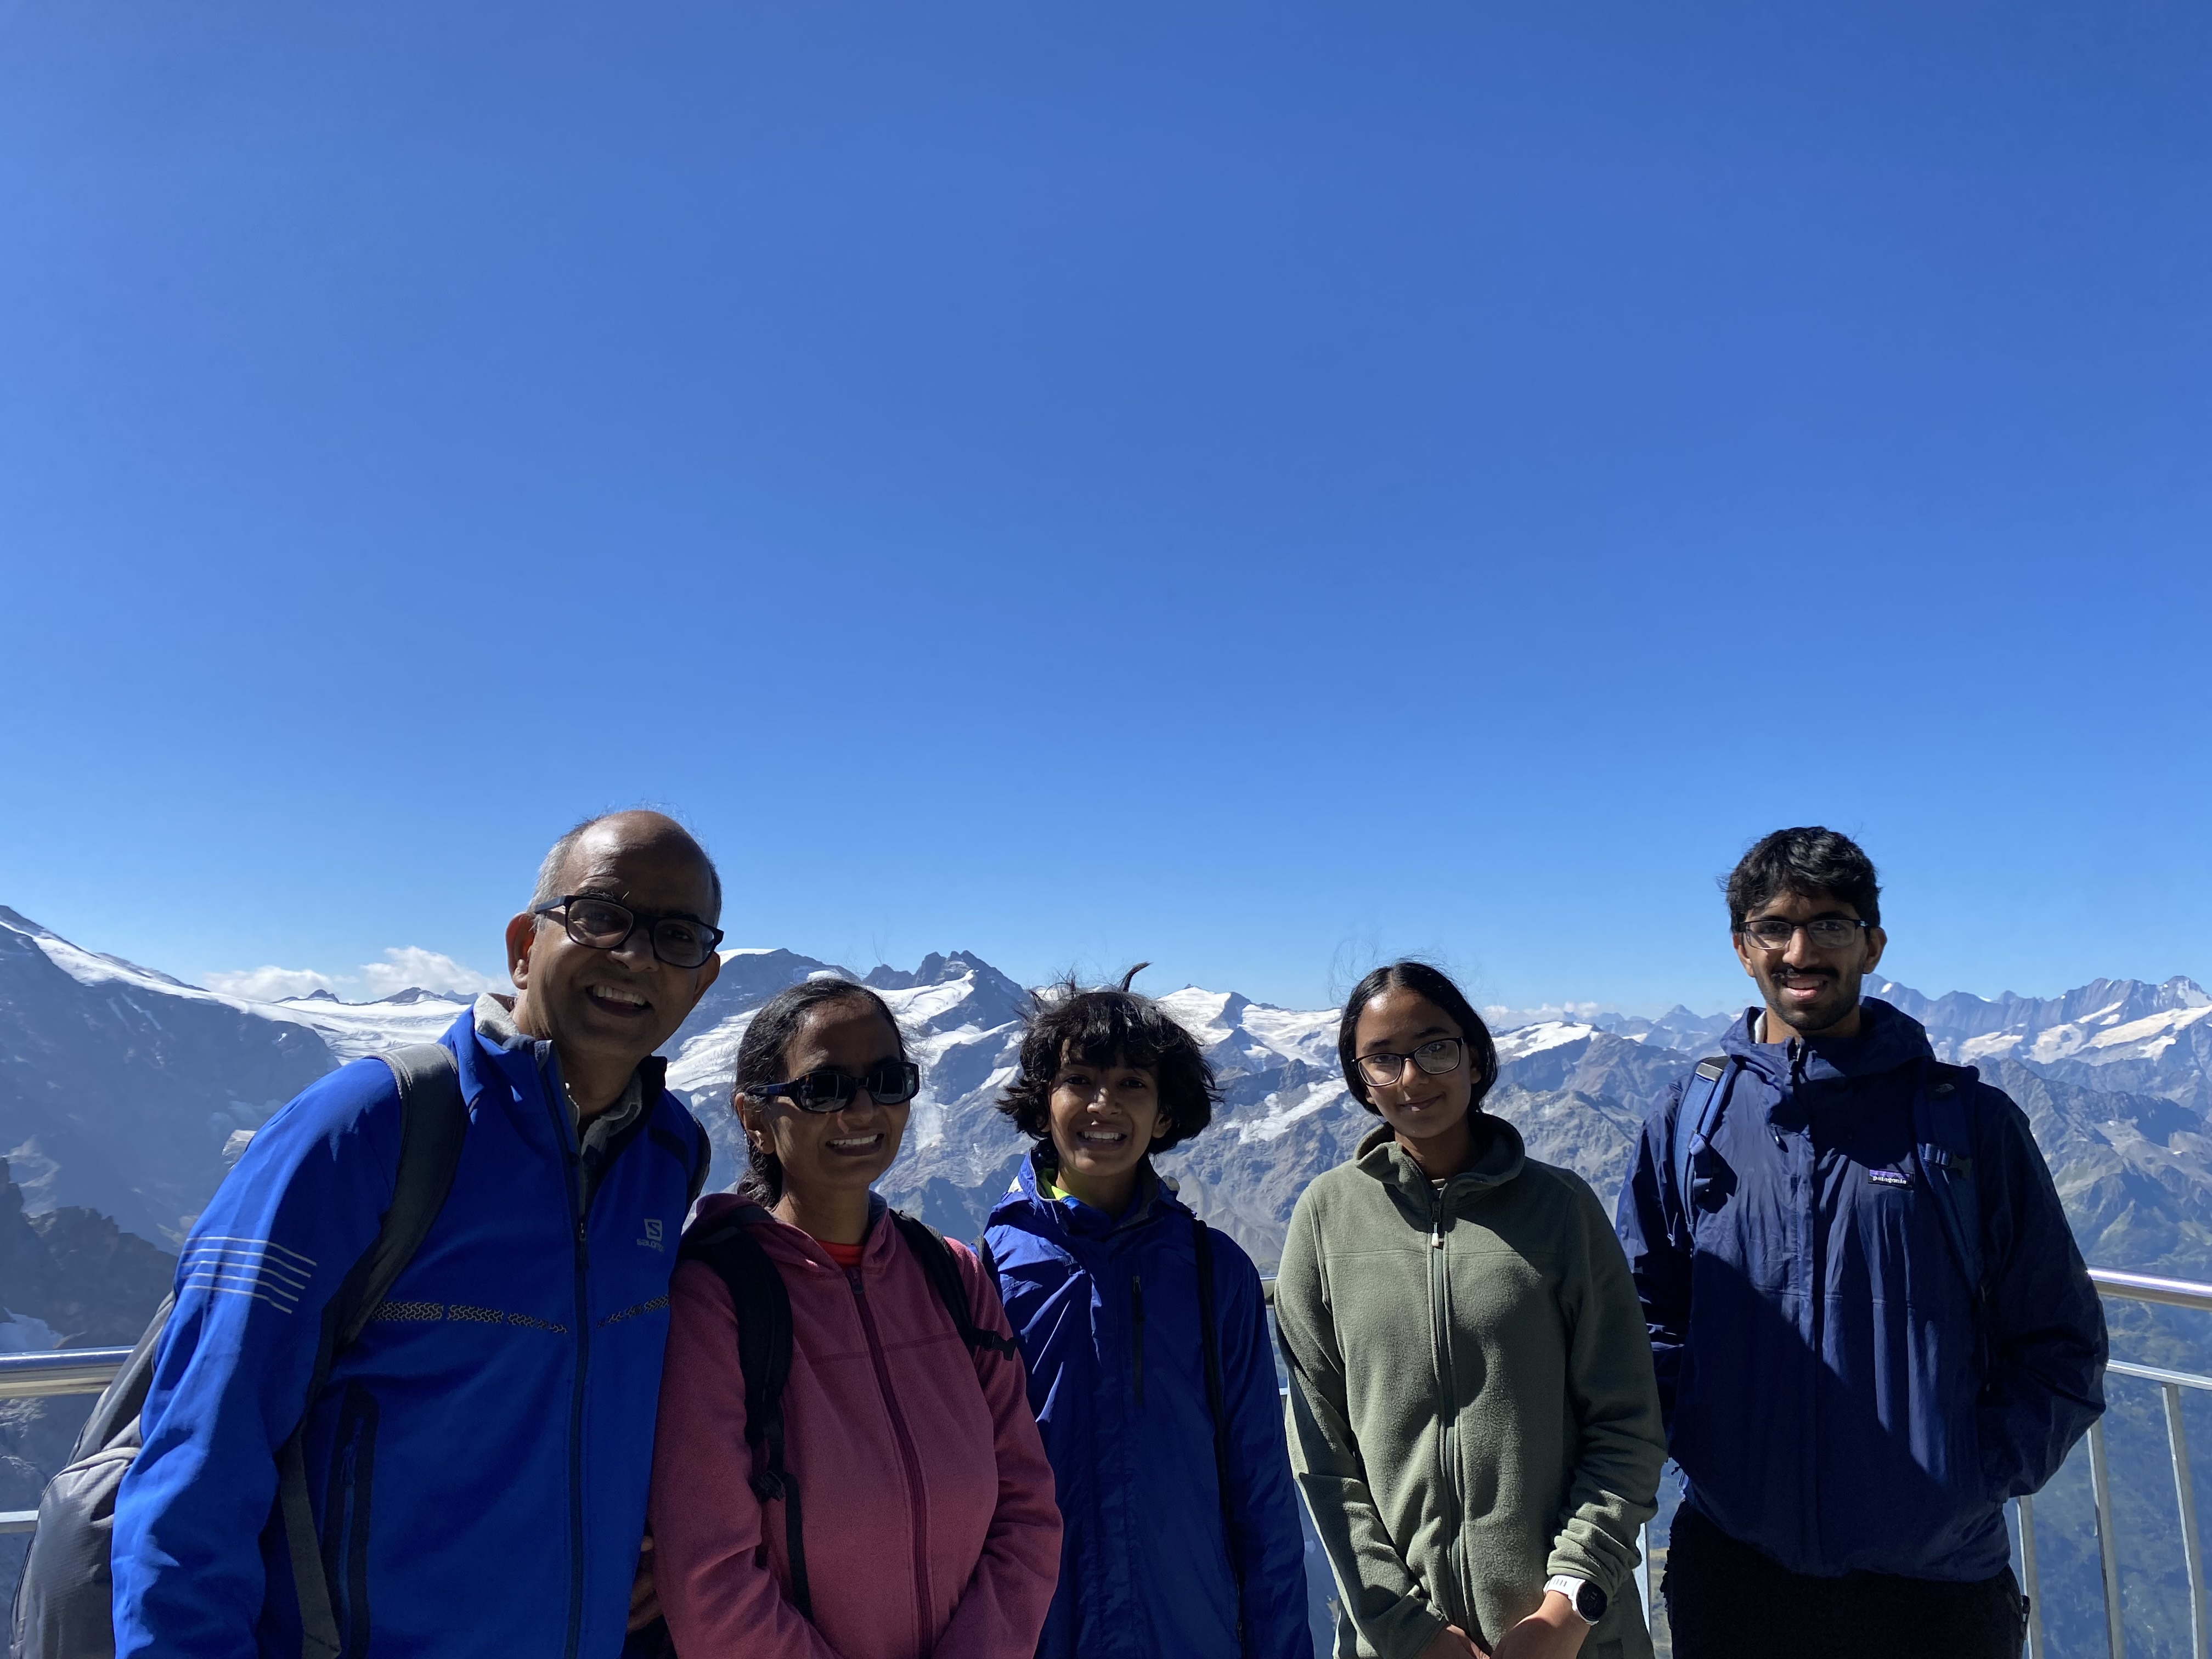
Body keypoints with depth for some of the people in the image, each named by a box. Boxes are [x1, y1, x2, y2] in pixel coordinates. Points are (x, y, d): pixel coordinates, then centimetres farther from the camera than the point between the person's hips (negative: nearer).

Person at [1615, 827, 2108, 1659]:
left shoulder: (1969, 1122, -2)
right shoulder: (1689, 1121, 0)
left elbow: (2061, 1346, 2)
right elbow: (1646, 1311, 8)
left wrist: (1975, 1475, -8)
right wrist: (1692, 1447, -5)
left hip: (1936, 1578, -1)